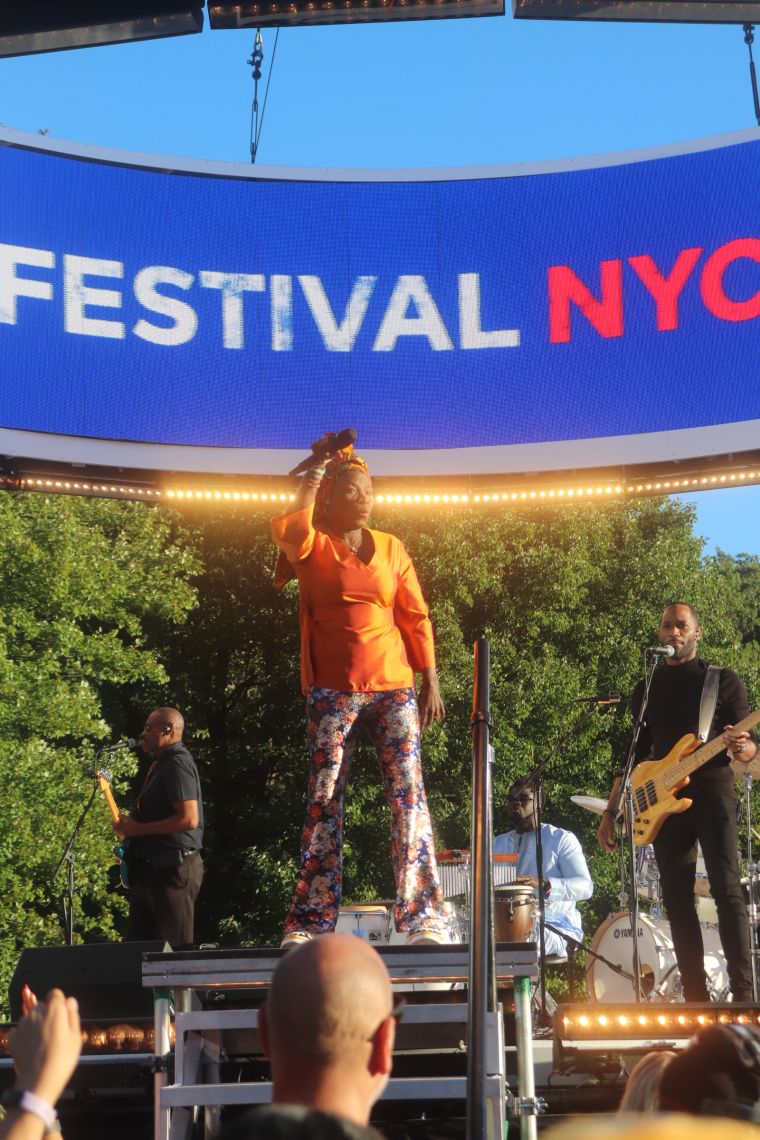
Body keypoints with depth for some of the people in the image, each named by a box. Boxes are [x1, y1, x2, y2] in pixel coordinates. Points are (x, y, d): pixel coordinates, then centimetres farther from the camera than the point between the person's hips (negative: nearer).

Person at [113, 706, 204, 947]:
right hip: (154, 870, 11)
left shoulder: (177, 764, -13)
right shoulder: (163, 764, 20)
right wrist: (131, 824, 12)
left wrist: (139, 829, -17)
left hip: (173, 869, -11)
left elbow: (189, 818, -22)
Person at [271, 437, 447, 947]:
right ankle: (311, 921, 1)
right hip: (333, 690, -2)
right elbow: (286, 531, -21)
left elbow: (416, 617, 12)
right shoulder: (313, 545, 4)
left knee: (409, 794, -6)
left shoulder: (391, 548, 12)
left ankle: (423, 916, -5)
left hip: (393, 684, 2)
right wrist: (309, 490, -4)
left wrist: (431, 681, 5)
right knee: (324, 801, -2)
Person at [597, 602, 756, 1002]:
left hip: (712, 793, -4)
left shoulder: (724, 681, 6)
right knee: (677, 899, 0)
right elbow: (634, 755, 18)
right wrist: (611, 812, 12)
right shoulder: (646, 690, 17)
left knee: (726, 888, -15)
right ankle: (696, 996, 2)